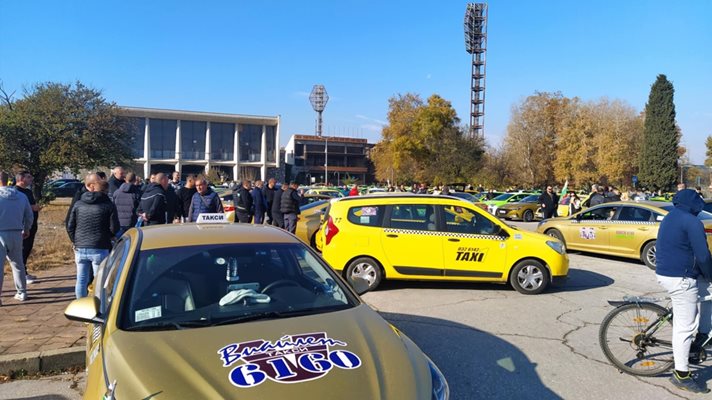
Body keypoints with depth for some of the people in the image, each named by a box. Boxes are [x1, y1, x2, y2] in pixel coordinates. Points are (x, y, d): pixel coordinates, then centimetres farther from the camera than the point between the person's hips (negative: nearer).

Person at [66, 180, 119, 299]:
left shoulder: (78, 204, 6)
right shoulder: (109, 205, -5)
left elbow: (70, 227, 6)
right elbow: (114, 229, -9)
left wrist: (75, 242, 18)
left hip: (80, 249, 4)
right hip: (100, 249, -4)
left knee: (81, 280, 12)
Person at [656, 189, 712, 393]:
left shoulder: (668, 219, 15)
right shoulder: (692, 222, -14)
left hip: (663, 273, 9)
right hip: (681, 279, -9)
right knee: (685, 326, -2)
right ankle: (681, 375, 5)